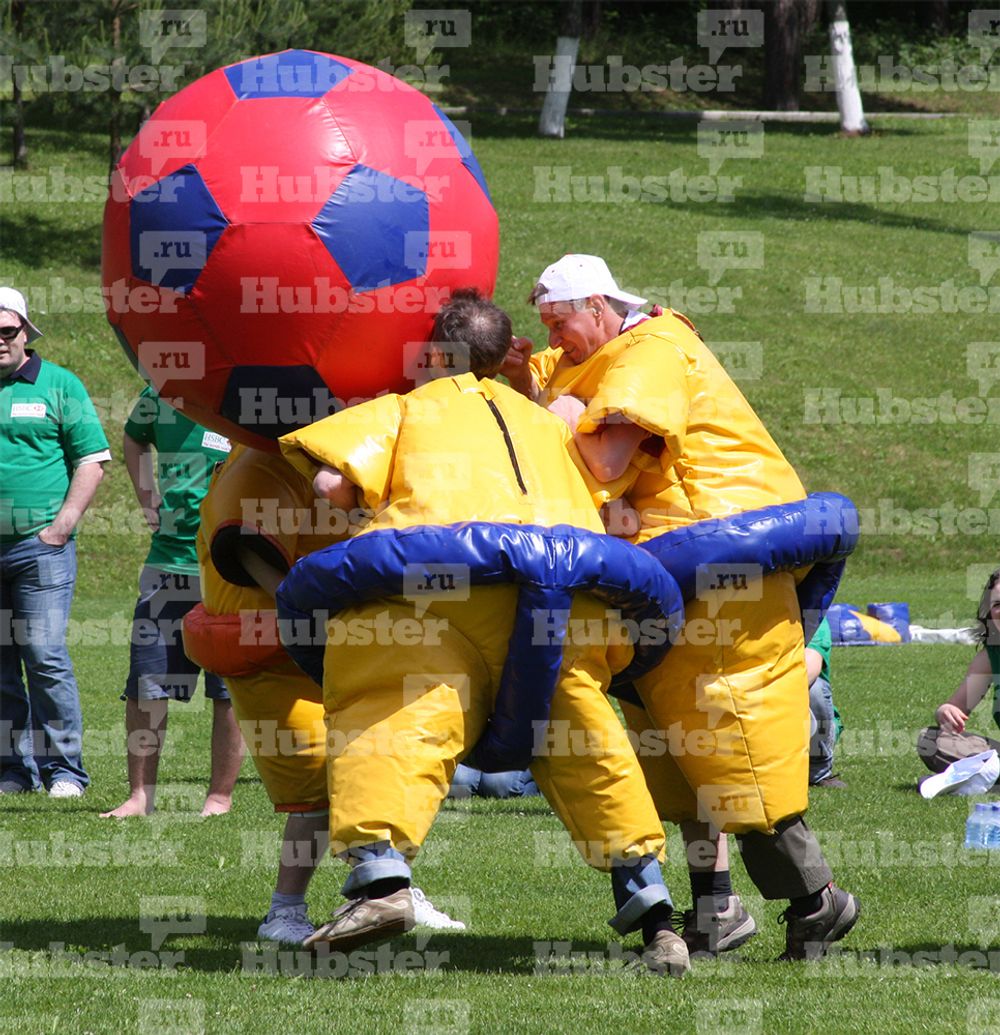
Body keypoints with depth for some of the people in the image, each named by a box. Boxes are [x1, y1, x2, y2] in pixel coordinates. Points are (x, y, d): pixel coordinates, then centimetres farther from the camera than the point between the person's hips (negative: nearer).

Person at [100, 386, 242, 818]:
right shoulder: (159, 395, 6)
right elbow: (133, 441, 28)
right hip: (167, 561, 4)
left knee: (229, 690, 1)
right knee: (144, 686, 1)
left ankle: (220, 796, 12)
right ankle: (141, 795, 10)